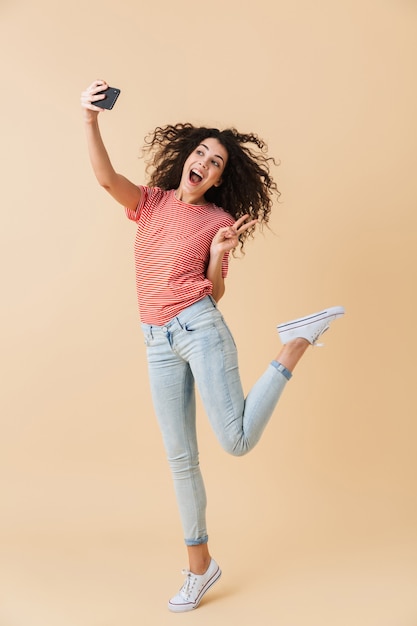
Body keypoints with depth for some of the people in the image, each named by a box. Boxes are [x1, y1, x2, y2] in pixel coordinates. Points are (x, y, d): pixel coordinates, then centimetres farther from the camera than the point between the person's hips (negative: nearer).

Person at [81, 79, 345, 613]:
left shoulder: (220, 221, 3)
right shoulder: (151, 203, 9)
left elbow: (215, 294, 4)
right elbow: (105, 176, -10)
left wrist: (220, 257, -14)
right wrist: (89, 117, -23)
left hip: (201, 329, -3)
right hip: (159, 344, 3)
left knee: (237, 441, -11)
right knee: (180, 457, 7)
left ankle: (297, 342, 10)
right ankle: (199, 564, 24)